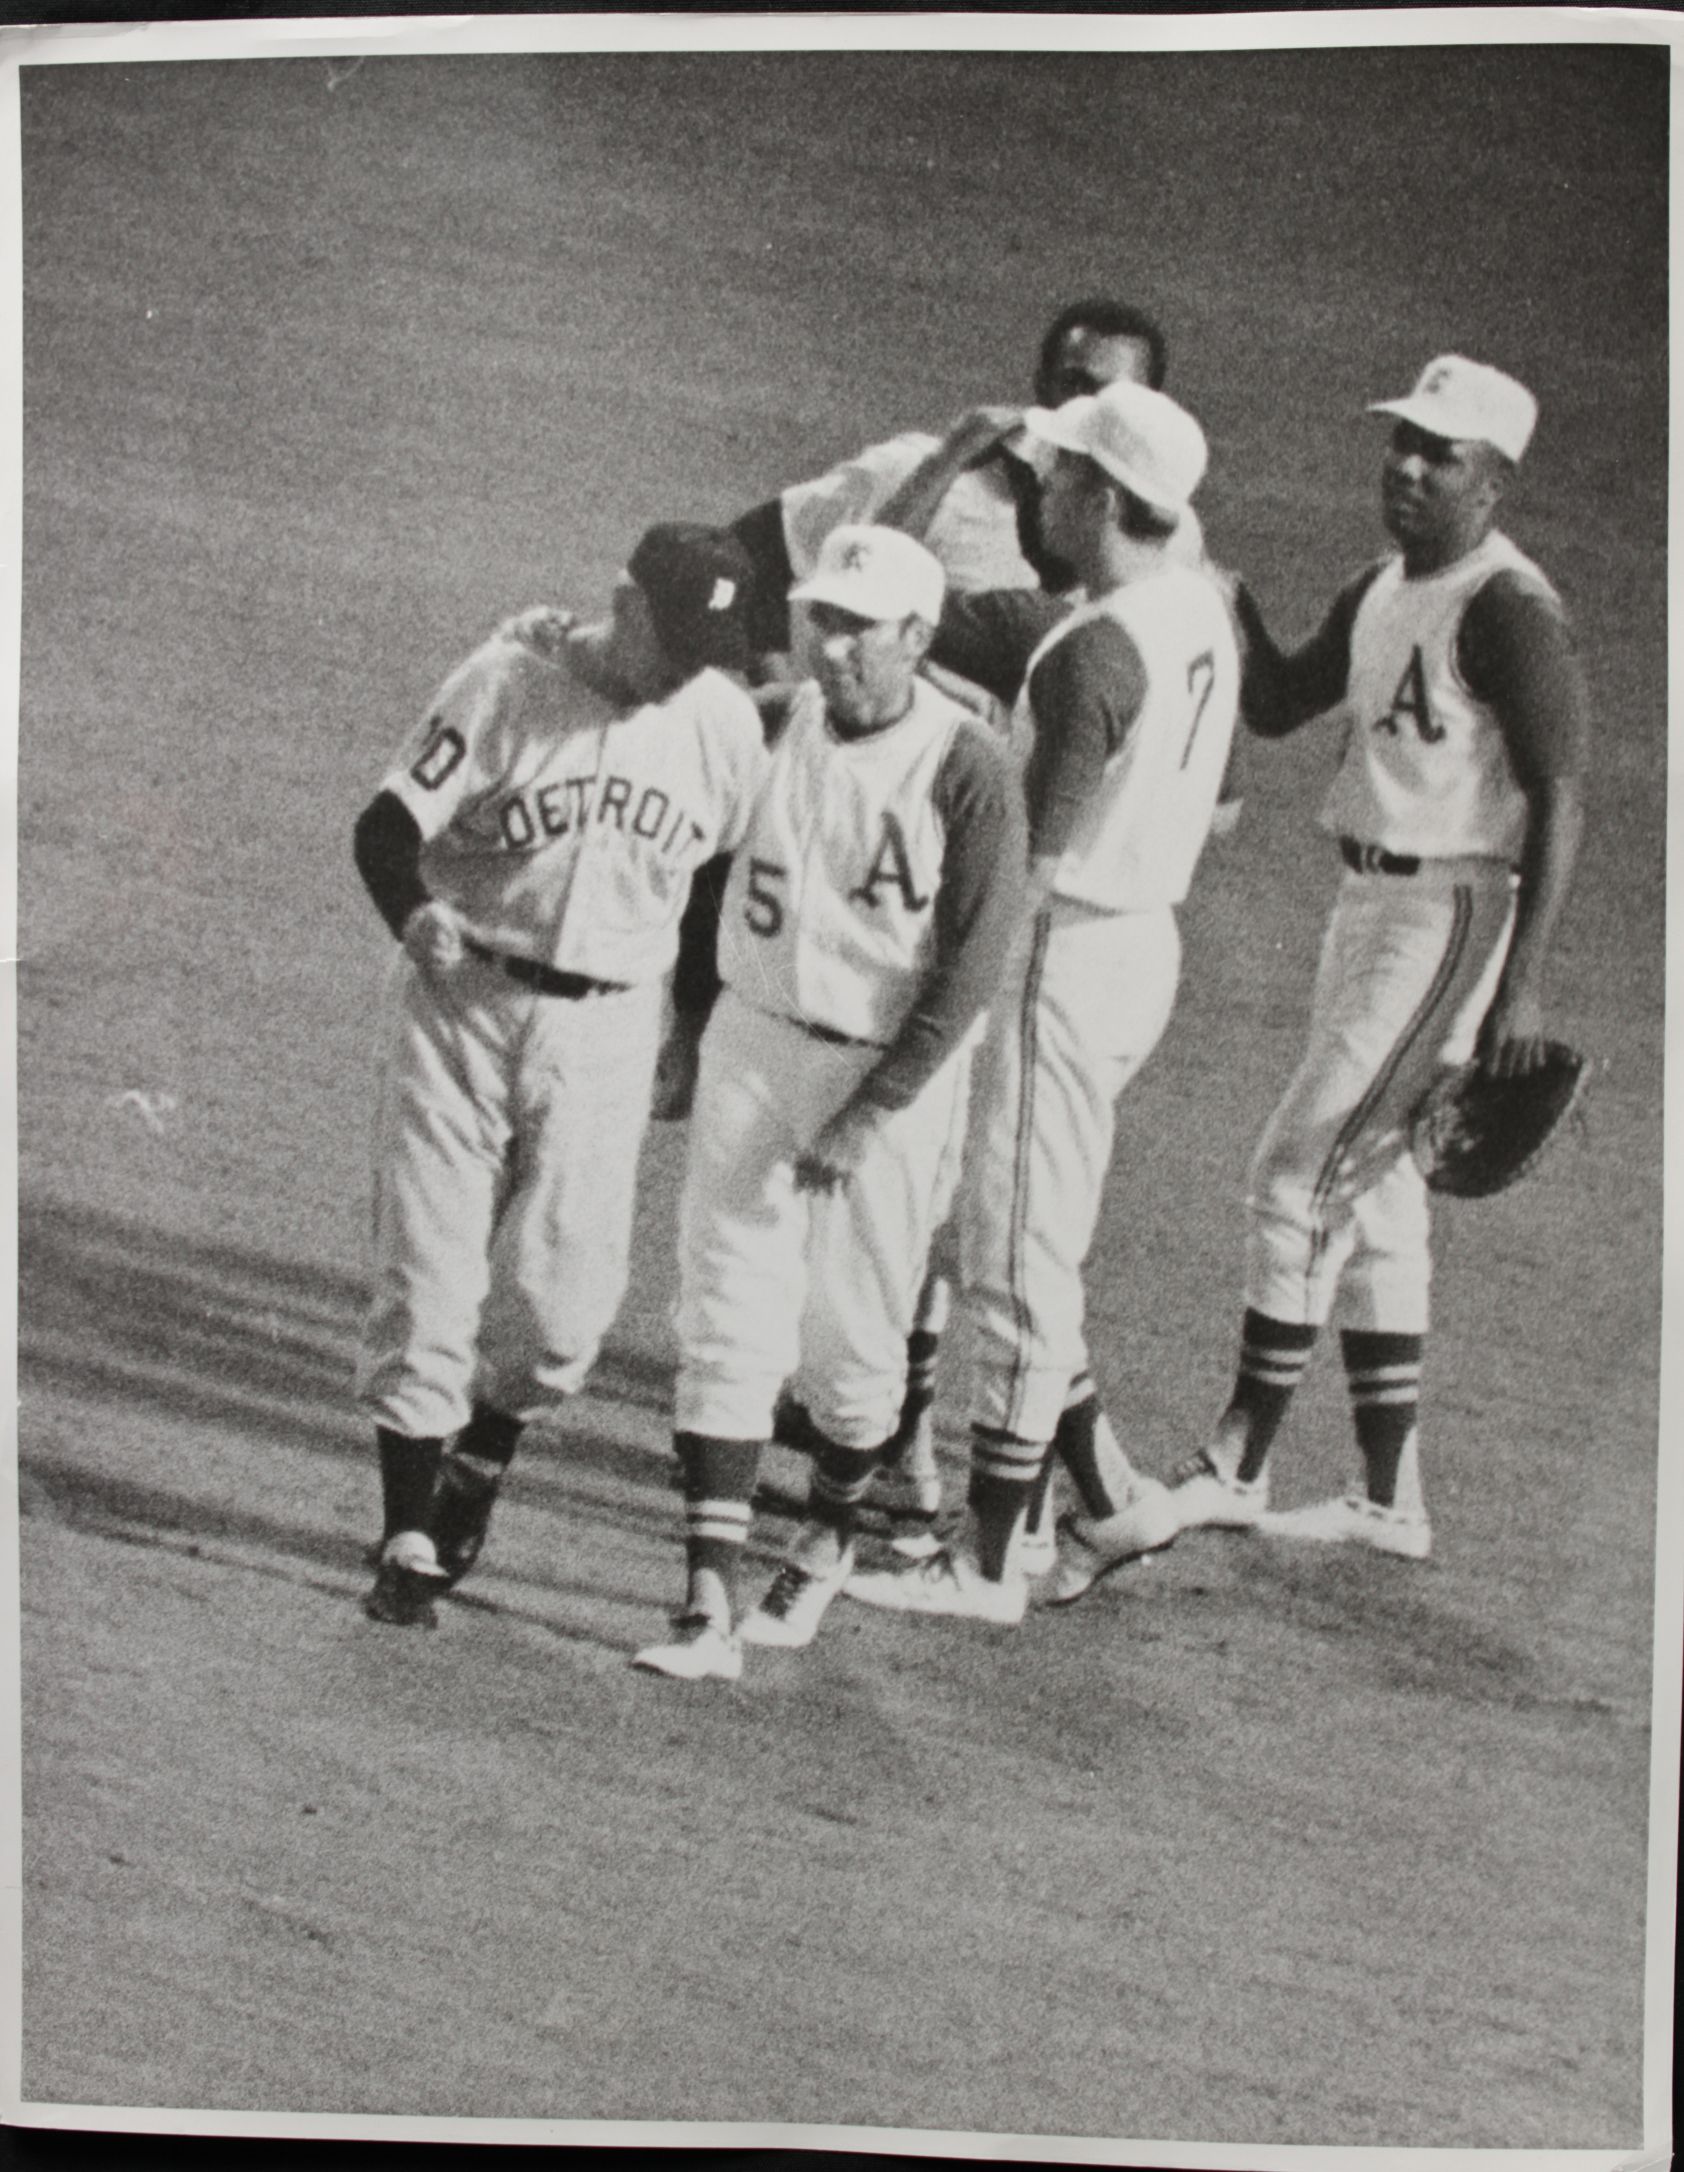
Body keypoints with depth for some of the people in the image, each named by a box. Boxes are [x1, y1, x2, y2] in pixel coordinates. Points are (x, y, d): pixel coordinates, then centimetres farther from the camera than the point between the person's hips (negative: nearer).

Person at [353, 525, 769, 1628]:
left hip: (608, 1030, 2)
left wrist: (701, 1036, 12)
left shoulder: (727, 723, 0)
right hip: (462, 1004, -2)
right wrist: (418, 918, -30)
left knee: (564, 1290, -2)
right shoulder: (507, 685, -10)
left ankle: (479, 1465, 27)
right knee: (428, 1273, -2)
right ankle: (411, 1539, 8)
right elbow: (390, 824, -10)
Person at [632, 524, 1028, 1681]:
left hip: (892, 1071, -3)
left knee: (853, 1333, 5)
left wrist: (869, 1115, -17)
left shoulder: (968, 770, -13)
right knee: (729, 1320, -5)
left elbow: (970, 971, -14)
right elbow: (710, 870, 12)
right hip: (756, 1041, 3)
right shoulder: (775, 725, -2)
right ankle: (711, 1605, -7)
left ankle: (829, 1540, 34)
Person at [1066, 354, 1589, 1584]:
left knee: (1306, 1173, -9)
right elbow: (1277, 705, 20)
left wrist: (1521, 984, -23)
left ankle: (1238, 1468, -1)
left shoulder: (1509, 611, -15)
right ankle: (1390, 1496, 18)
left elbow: (1562, 801, -19)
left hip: (1454, 909, -10)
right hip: (1370, 899, 10)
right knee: (1370, 1188, 11)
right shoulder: (1383, 594, 13)